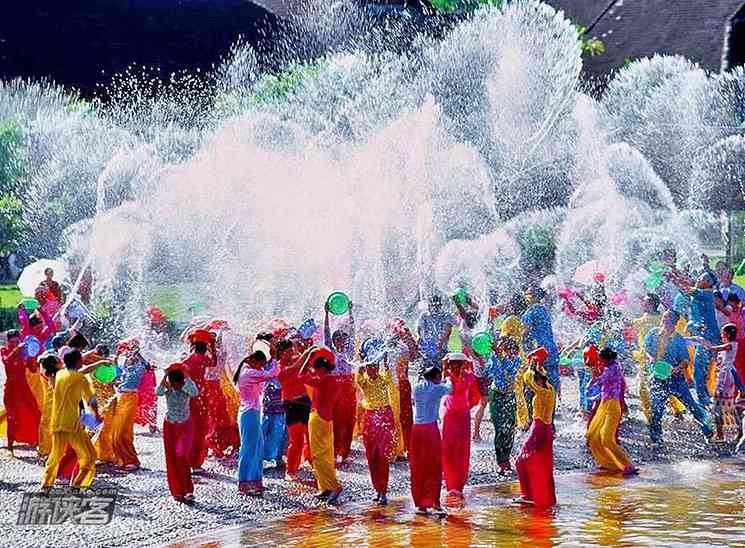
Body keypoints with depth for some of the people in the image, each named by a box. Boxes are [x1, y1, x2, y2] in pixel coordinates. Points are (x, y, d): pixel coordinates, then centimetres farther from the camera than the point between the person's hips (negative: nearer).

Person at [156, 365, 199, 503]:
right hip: (169, 426, 3)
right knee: (171, 460, 4)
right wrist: (165, 376, -32)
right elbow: (158, 392, -29)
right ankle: (177, 492, 13)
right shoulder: (167, 388, -8)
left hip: (185, 426, -3)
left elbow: (195, 393, -33)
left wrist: (186, 376, -29)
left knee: (181, 456, -17)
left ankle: (188, 491, -11)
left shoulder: (186, 387, -11)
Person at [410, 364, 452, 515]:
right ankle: (434, 502, 1)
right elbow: (449, 388, 21)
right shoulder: (438, 389, -1)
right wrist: (448, 381, 44)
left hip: (416, 429, 4)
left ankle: (420, 503, 11)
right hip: (431, 428, -4)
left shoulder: (417, 387, 8)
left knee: (417, 468, 9)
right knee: (434, 467, 2)